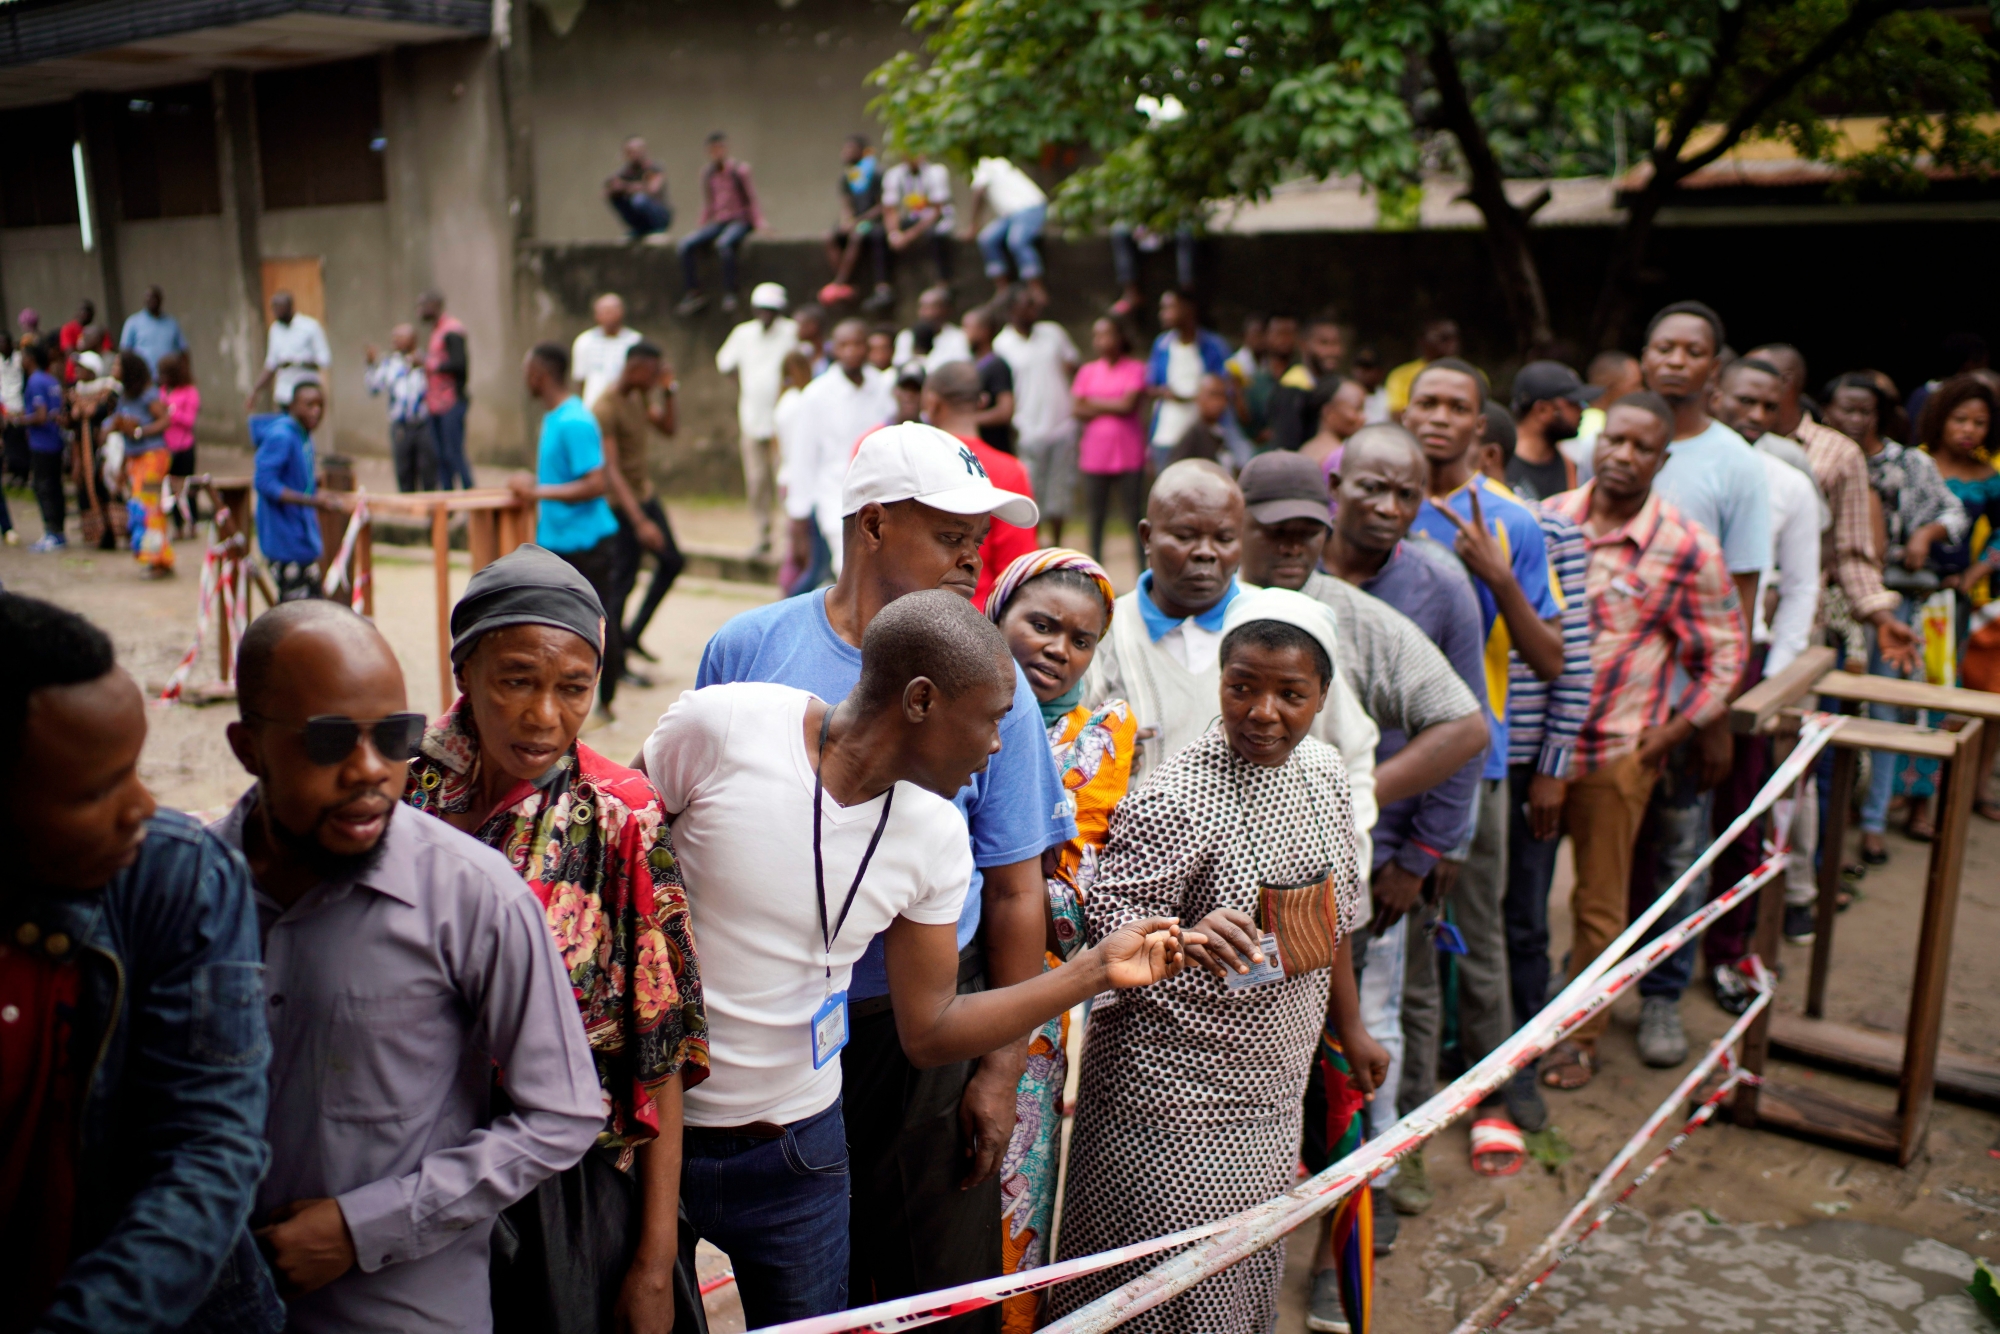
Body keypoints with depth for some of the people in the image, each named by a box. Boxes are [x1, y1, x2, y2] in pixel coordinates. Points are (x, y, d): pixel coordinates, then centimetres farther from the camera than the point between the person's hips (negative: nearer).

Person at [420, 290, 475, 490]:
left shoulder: (451, 330, -11)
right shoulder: (436, 331, 19)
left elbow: (459, 364, -21)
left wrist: (432, 365, -13)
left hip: (452, 403, -10)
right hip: (437, 405, 10)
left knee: (454, 454, -11)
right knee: (441, 456, 9)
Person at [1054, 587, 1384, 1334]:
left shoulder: (1321, 770, 0)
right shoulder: (1175, 800, -23)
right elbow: (1108, 917, -23)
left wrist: (1350, 1028, 18)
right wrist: (1187, 941, -43)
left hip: (1272, 1083, 7)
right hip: (1174, 1092, -7)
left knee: (1250, 1269, 21)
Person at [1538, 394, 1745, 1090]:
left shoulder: (1688, 549, -8)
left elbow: (1725, 655, 1)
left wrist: (1667, 738, -6)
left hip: (1616, 753, -2)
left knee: (1599, 907, 11)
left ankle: (1579, 1038, 28)